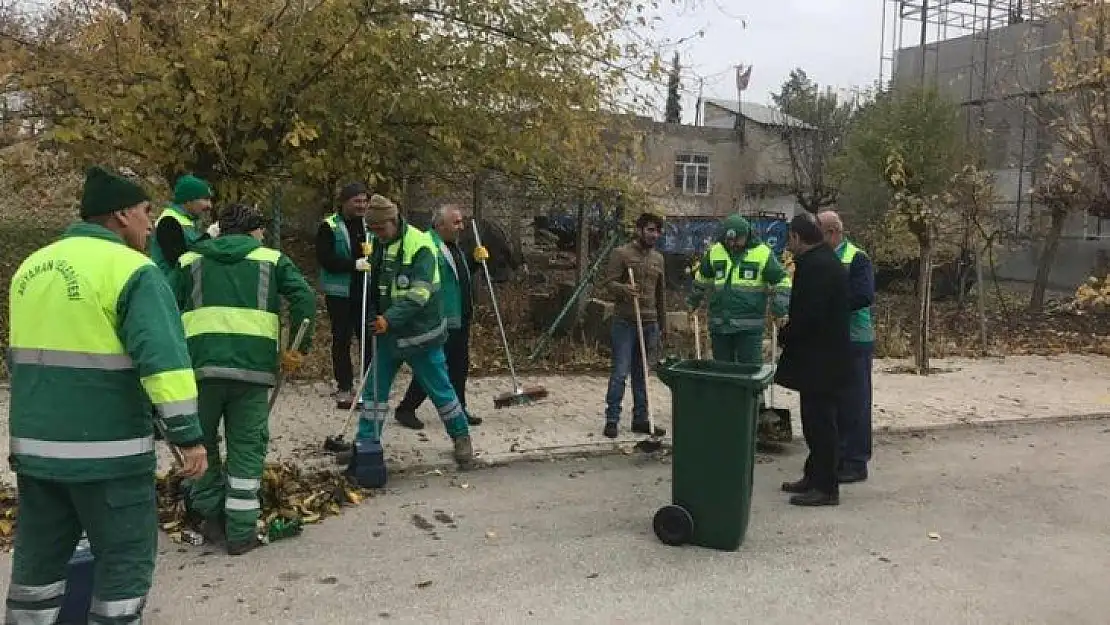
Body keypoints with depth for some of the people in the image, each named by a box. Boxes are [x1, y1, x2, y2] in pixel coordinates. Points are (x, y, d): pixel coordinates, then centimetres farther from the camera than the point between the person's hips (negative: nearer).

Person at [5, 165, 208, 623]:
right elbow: (162, 359, -21)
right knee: (125, 557, 4)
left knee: (39, 554, 19)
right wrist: (187, 436, -18)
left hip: (34, 444, 8)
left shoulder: (32, 268, 13)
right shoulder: (131, 269, -13)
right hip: (107, 448, -7)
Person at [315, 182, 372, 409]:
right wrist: (355, 264, -23)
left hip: (366, 292, 3)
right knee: (342, 340, 5)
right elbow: (325, 259, -14)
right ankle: (344, 388, 15)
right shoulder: (329, 226, -5)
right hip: (339, 293, -3)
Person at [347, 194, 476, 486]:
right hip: (387, 333, 6)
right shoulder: (376, 244, 3)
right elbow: (371, 287, 16)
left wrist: (390, 319, -37)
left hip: (420, 333, -5)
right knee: (375, 389, 5)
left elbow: (419, 294, -27)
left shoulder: (420, 245, -18)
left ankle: (461, 436, 27)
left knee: (439, 389, 7)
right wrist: (374, 317, 2)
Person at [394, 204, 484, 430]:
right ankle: (405, 409, 10)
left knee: (460, 365, 15)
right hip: (440, 321, -9)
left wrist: (476, 261, 11)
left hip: (460, 320, 9)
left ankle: (459, 408, 28)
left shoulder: (454, 247, 15)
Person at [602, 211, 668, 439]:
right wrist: (624, 289, -30)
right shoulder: (621, 253, -2)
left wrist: (661, 325, 19)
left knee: (641, 374, 10)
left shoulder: (658, 258, 15)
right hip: (624, 322, -5)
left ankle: (640, 419, 17)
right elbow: (610, 282, -8)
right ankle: (612, 420, 4)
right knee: (619, 372, -4)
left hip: (649, 323, 5)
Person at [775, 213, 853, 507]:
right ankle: (814, 477, 28)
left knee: (819, 422, -3)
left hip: (819, 360, -11)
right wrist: (790, 328, 12)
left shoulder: (816, 265, -20)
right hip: (822, 358, 11)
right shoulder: (825, 260, 14)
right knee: (818, 420, 17)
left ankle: (826, 488, 5)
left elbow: (808, 314, -25)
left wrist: (785, 334, -10)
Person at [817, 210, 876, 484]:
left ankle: (856, 463, 8)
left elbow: (865, 296, -22)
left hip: (853, 341, -7)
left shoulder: (856, 258, -9)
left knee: (854, 402, -1)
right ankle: (835, 456, 24)